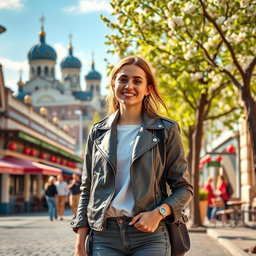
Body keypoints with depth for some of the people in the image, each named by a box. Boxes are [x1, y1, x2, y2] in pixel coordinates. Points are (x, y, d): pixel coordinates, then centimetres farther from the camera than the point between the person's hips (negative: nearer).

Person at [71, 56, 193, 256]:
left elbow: (184, 188, 5)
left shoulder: (166, 131, 4)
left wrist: (159, 213, -13)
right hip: (104, 237, 2)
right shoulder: (98, 132, 11)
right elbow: (87, 190, 13)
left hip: (148, 235, -2)